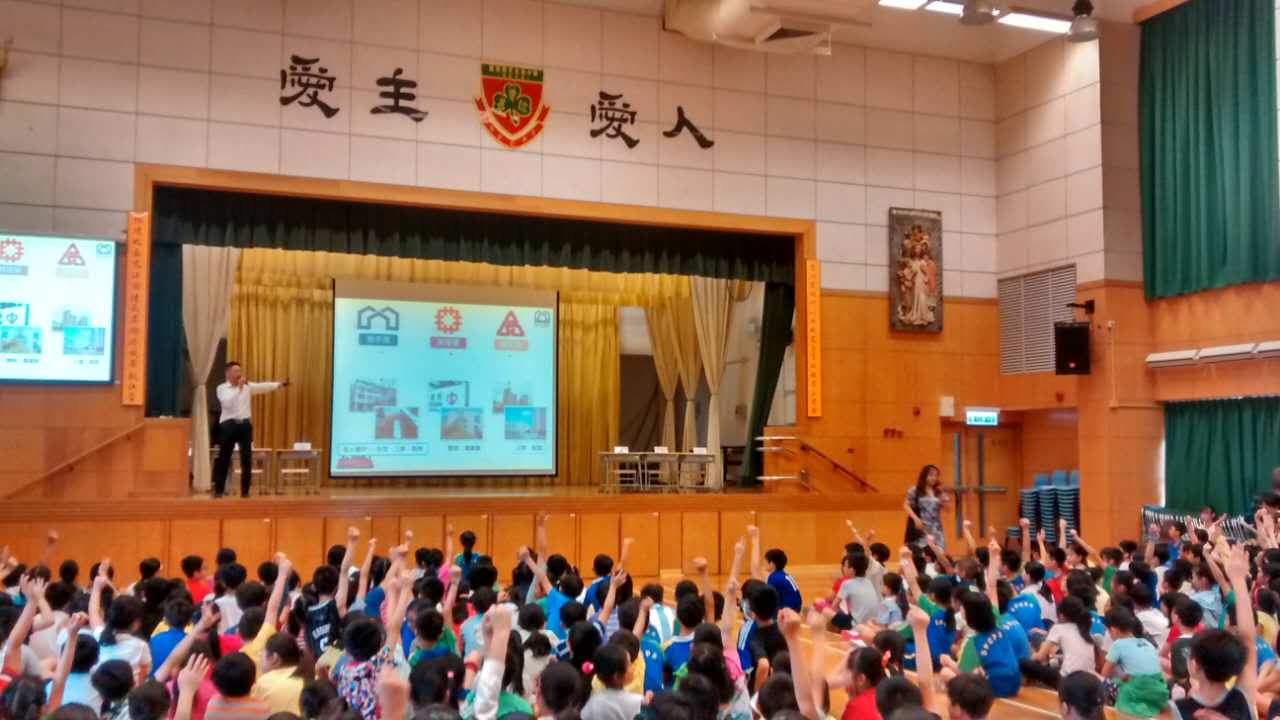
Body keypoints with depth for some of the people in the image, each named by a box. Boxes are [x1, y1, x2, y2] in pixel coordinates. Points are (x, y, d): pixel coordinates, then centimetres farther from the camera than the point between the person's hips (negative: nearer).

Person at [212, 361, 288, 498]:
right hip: (228, 425, -3)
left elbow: (262, 387, 2)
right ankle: (219, 489, 9)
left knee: (247, 458, 3)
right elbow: (227, 403, -17)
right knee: (224, 458, 1)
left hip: (245, 424, 3)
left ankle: (245, 490, 11)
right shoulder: (222, 388, -1)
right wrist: (239, 388, -17)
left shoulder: (247, 386, 10)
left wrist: (279, 384, -9)